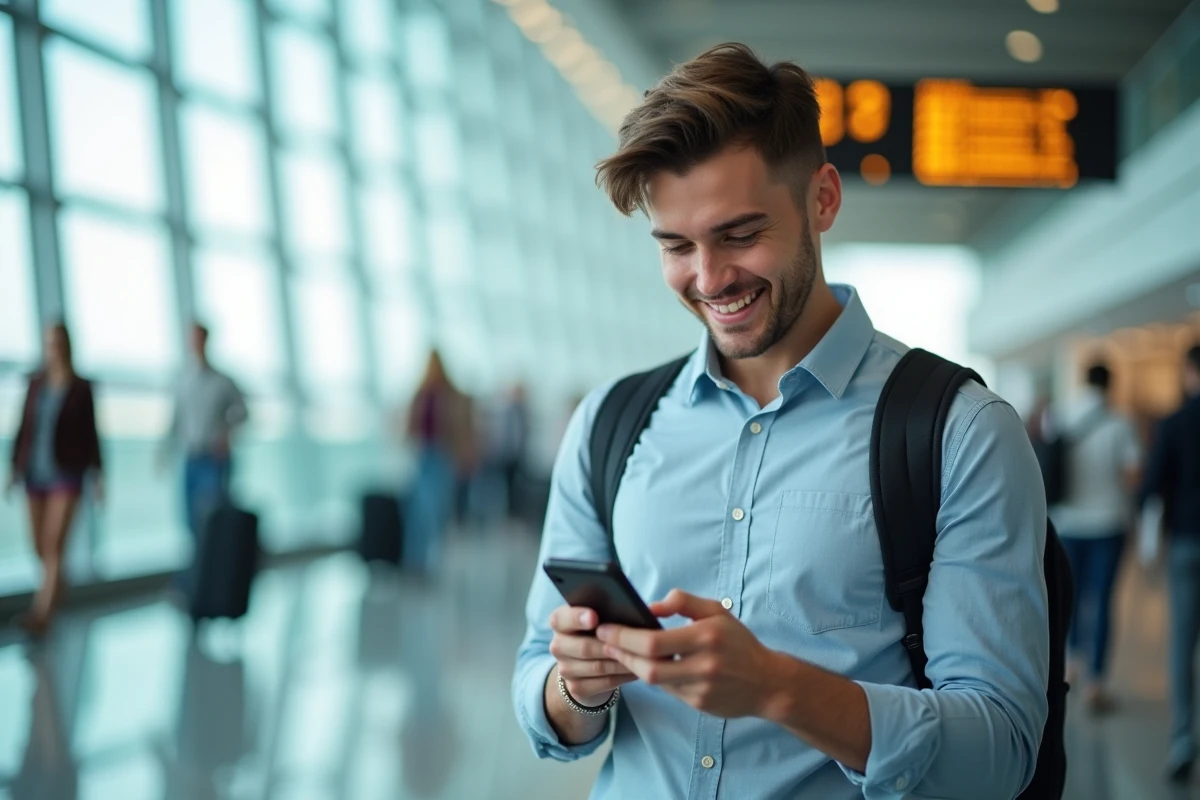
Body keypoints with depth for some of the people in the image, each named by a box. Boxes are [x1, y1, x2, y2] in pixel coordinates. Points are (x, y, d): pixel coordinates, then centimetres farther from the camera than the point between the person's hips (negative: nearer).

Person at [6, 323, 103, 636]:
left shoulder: (81, 388, -5)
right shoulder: (36, 383, 4)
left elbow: (90, 433, -1)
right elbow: (24, 427, 8)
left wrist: (97, 475, -4)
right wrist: (15, 467, 4)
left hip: (67, 475, -4)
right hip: (36, 472, 4)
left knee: (54, 545, -14)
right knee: (40, 545, 11)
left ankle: (42, 614, -17)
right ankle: (54, 590, 39)